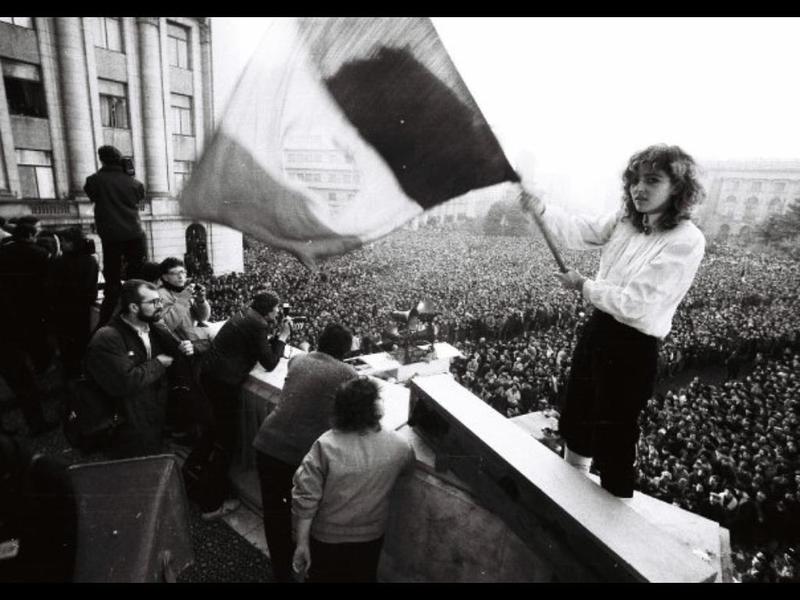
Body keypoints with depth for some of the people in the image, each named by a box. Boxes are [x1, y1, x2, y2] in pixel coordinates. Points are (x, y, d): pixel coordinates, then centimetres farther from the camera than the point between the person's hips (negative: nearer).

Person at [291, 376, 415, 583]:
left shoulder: (325, 446, -25)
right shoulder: (398, 446, -18)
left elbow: (306, 498, -21)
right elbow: (407, 465, 5)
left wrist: (302, 543, -9)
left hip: (327, 539, -1)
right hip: (370, 538, 2)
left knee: (322, 577, 25)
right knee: (364, 577, 28)